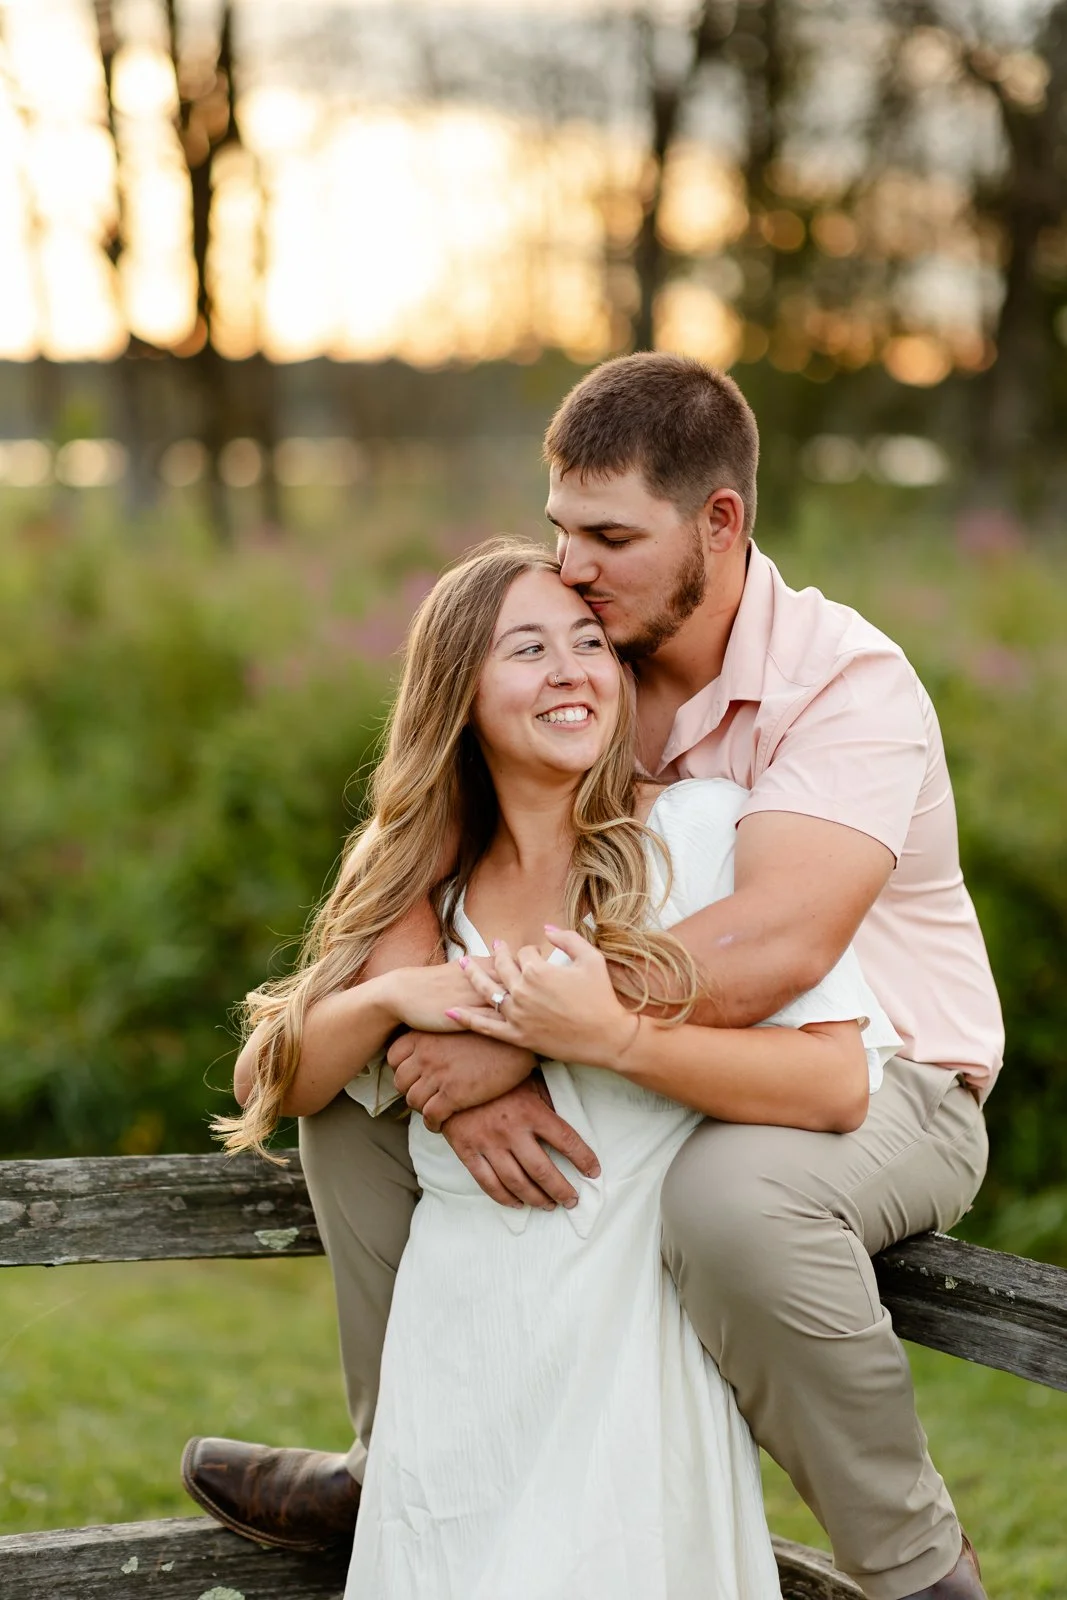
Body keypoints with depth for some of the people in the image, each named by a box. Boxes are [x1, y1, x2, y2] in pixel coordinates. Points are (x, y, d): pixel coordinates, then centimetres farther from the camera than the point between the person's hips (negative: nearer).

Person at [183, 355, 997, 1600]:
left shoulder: (845, 682, -23)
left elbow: (776, 947, -39)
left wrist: (513, 1035, -38)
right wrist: (455, 1076, -29)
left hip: (884, 1086, -7)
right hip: (664, 1074, 7)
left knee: (732, 1194, -40)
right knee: (355, 1088, -1)